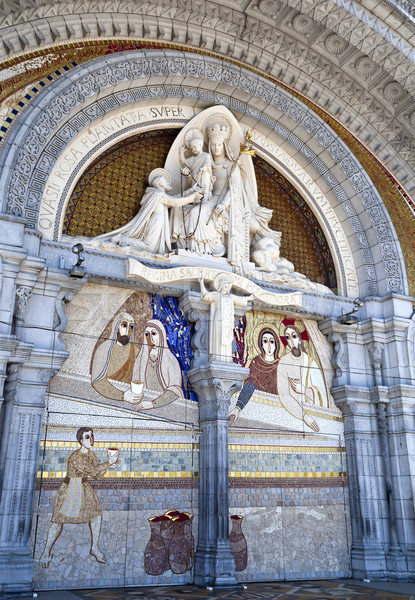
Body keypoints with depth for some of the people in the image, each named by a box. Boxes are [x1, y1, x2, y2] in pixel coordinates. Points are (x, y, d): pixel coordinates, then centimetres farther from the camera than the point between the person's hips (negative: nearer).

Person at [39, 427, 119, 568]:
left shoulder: (90, 454, -4)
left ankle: (95, 548, 21)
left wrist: (108, 465, -18)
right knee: (58, 521, 1)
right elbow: (93, 471, -29)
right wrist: (109, 463, -27)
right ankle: (46, 552, 24)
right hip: (69, 489, -7)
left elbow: (98, 475, -2)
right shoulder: (76, 458, -29)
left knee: (96, 515, 4)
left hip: (84, 488, 7)